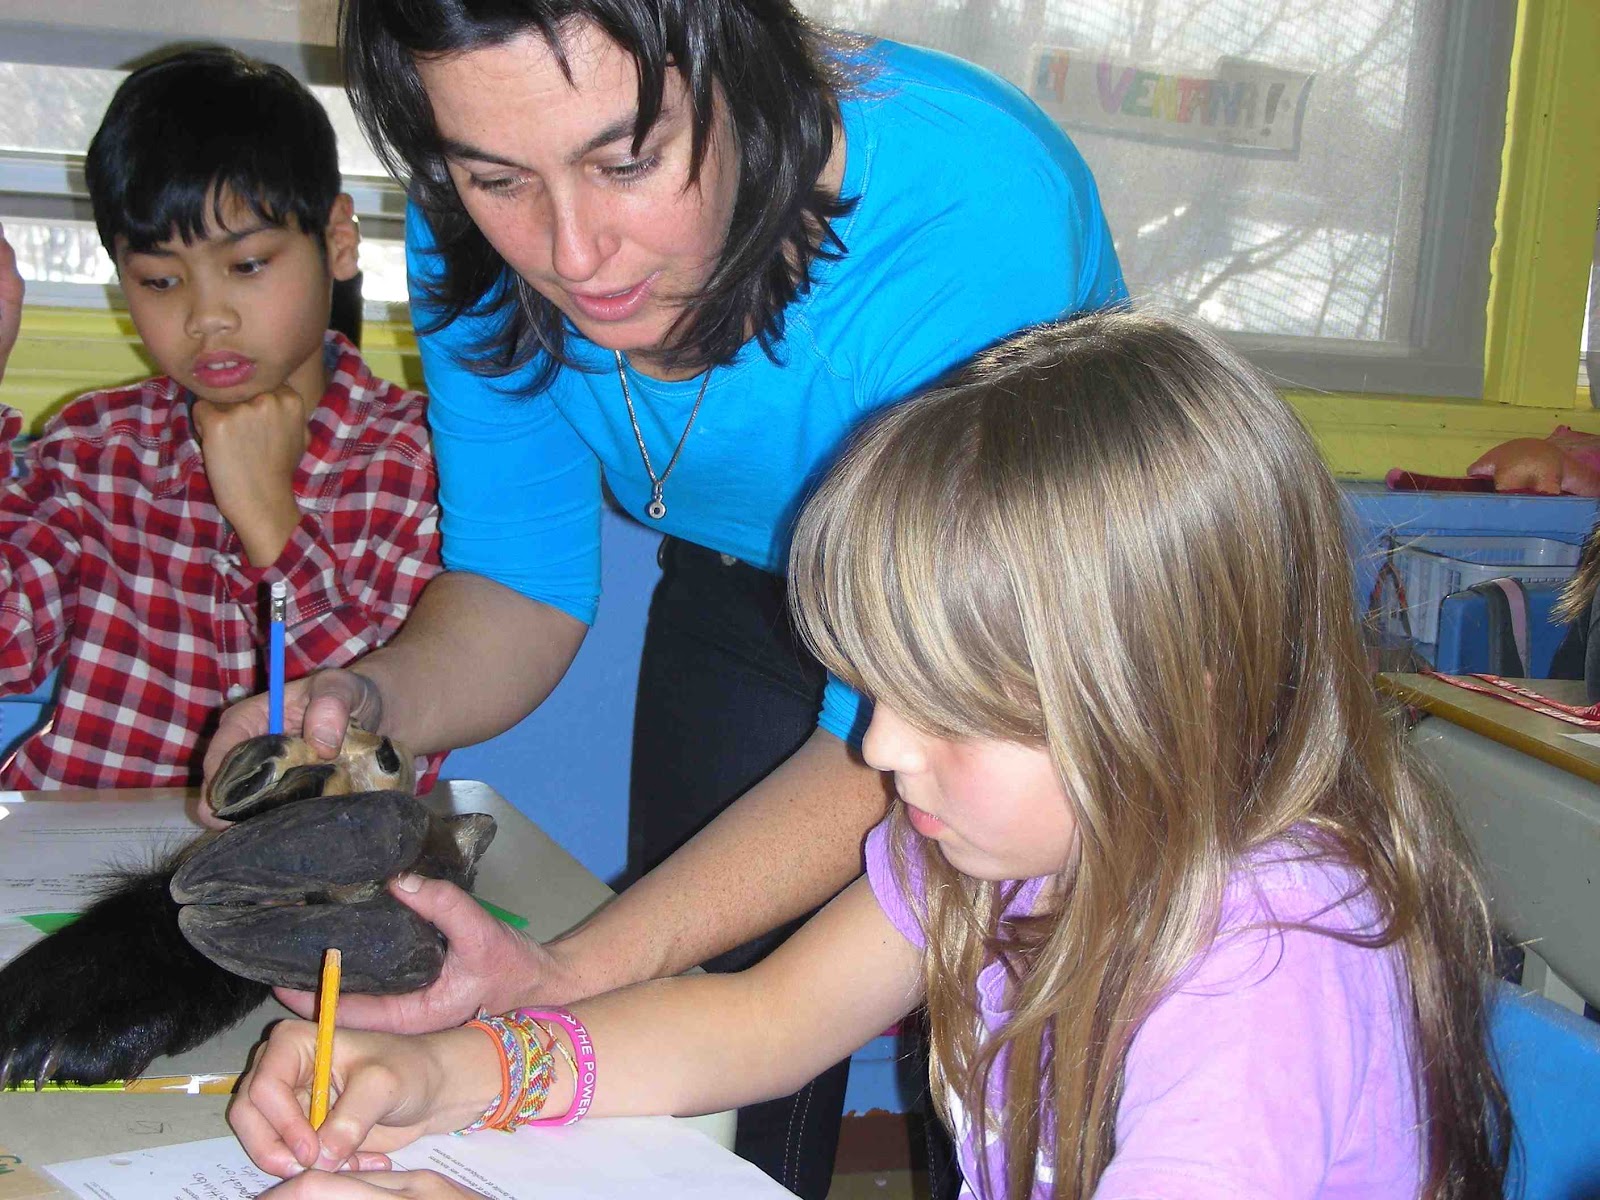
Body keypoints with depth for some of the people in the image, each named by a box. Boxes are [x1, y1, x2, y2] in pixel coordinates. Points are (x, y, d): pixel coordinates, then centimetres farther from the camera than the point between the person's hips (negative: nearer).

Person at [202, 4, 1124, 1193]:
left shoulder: (976, 219, -38)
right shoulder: (477, 234, -21)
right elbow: (520, 584, -10)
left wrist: (566, 979, -44)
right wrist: (363, 703, -32)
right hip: (743, 600, 4)